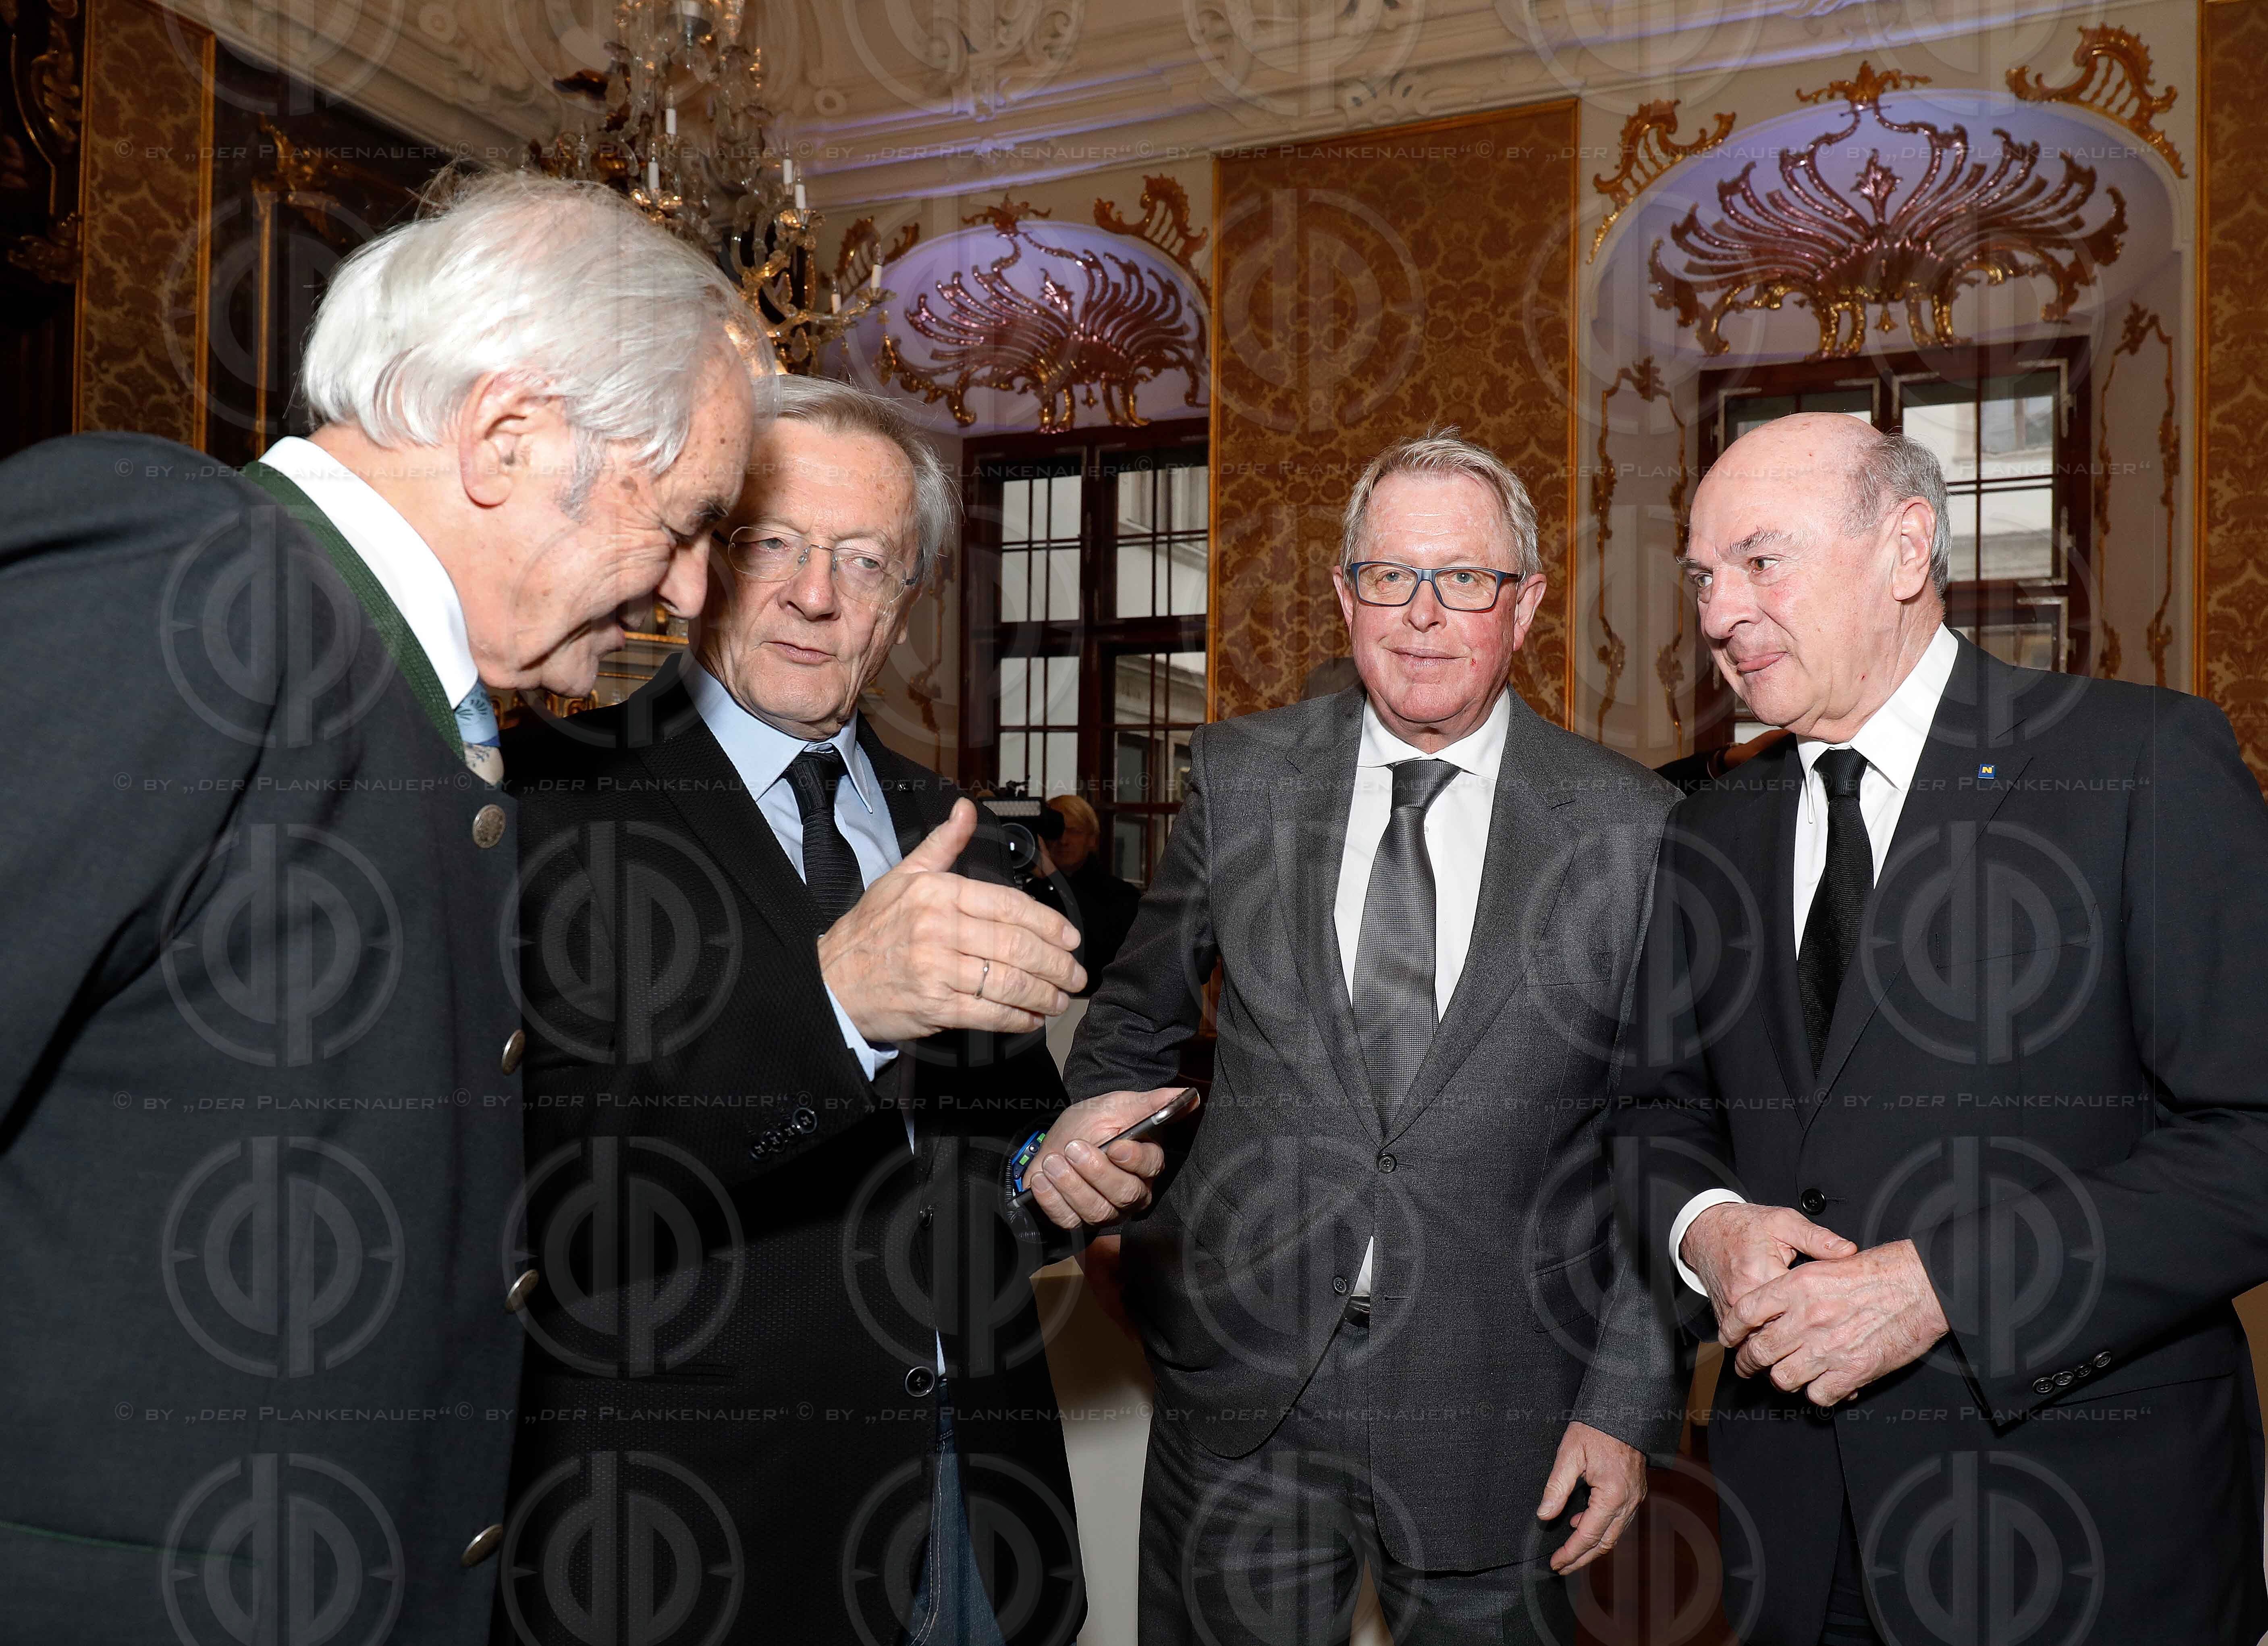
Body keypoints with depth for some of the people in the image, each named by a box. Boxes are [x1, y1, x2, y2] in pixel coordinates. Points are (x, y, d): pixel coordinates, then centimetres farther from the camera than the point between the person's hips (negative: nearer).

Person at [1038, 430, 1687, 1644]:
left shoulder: (1632, 826, -5)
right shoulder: (1241, 776, 0)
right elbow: (1138, 1017, 12)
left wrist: (1629, 1404, -3)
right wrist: (1092, 1136, -5)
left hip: (1499, 1426, -1)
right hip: (1240, 1402, 1)